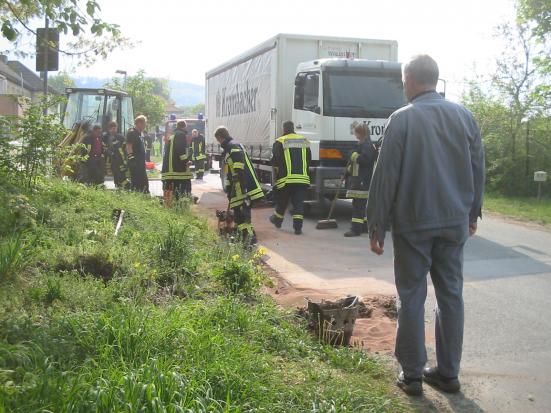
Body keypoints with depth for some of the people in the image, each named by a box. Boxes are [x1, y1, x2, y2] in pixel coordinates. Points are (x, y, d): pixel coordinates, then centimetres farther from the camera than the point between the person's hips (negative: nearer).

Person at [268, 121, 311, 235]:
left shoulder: (280, 142, -3)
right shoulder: (305, 141, 10)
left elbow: (275, 161, -3)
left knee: (282, 201, 15)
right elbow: (309, 160, 14)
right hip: (303, 178, 2)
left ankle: (277, 220, 34)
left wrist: (276, 174, 12)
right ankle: (298, 227, -4)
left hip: (286, 178, -2)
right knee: (299, 202, 2)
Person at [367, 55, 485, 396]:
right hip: (455, 222, 4)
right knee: (451, 295, 11)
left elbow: (385, 177, -10)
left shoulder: (402, 119, -9)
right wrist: (472, 212, 19)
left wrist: (377, 227, -5)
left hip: (413, 224, -4)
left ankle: (412, 374, 11)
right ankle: (448, 373, 18)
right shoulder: (464, 116, 4)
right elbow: (478, 169, 9)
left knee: (412, 298, 5)